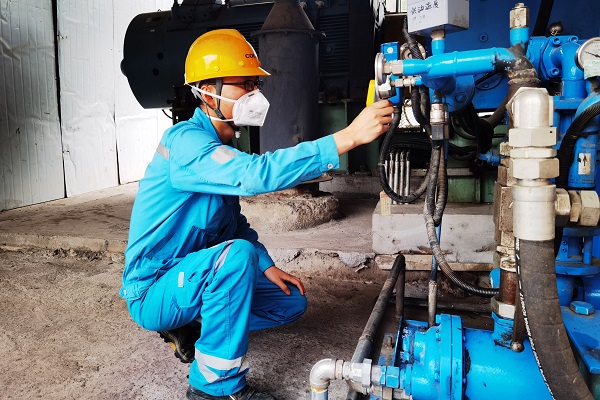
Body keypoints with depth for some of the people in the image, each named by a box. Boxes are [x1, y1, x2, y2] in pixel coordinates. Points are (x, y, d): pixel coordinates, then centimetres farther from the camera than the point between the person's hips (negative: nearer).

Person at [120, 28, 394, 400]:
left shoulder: (221, 145, 6)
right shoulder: (187, 141, -23)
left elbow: (235, 220, 14)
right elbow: (256, 174, -42)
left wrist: (267, 267, 2)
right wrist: (348, 136, -43)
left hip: (194, 277, 8)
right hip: (152, 291, -8)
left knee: (292, 301, 6)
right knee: (236, 254, -35)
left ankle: (190, 325, 13)